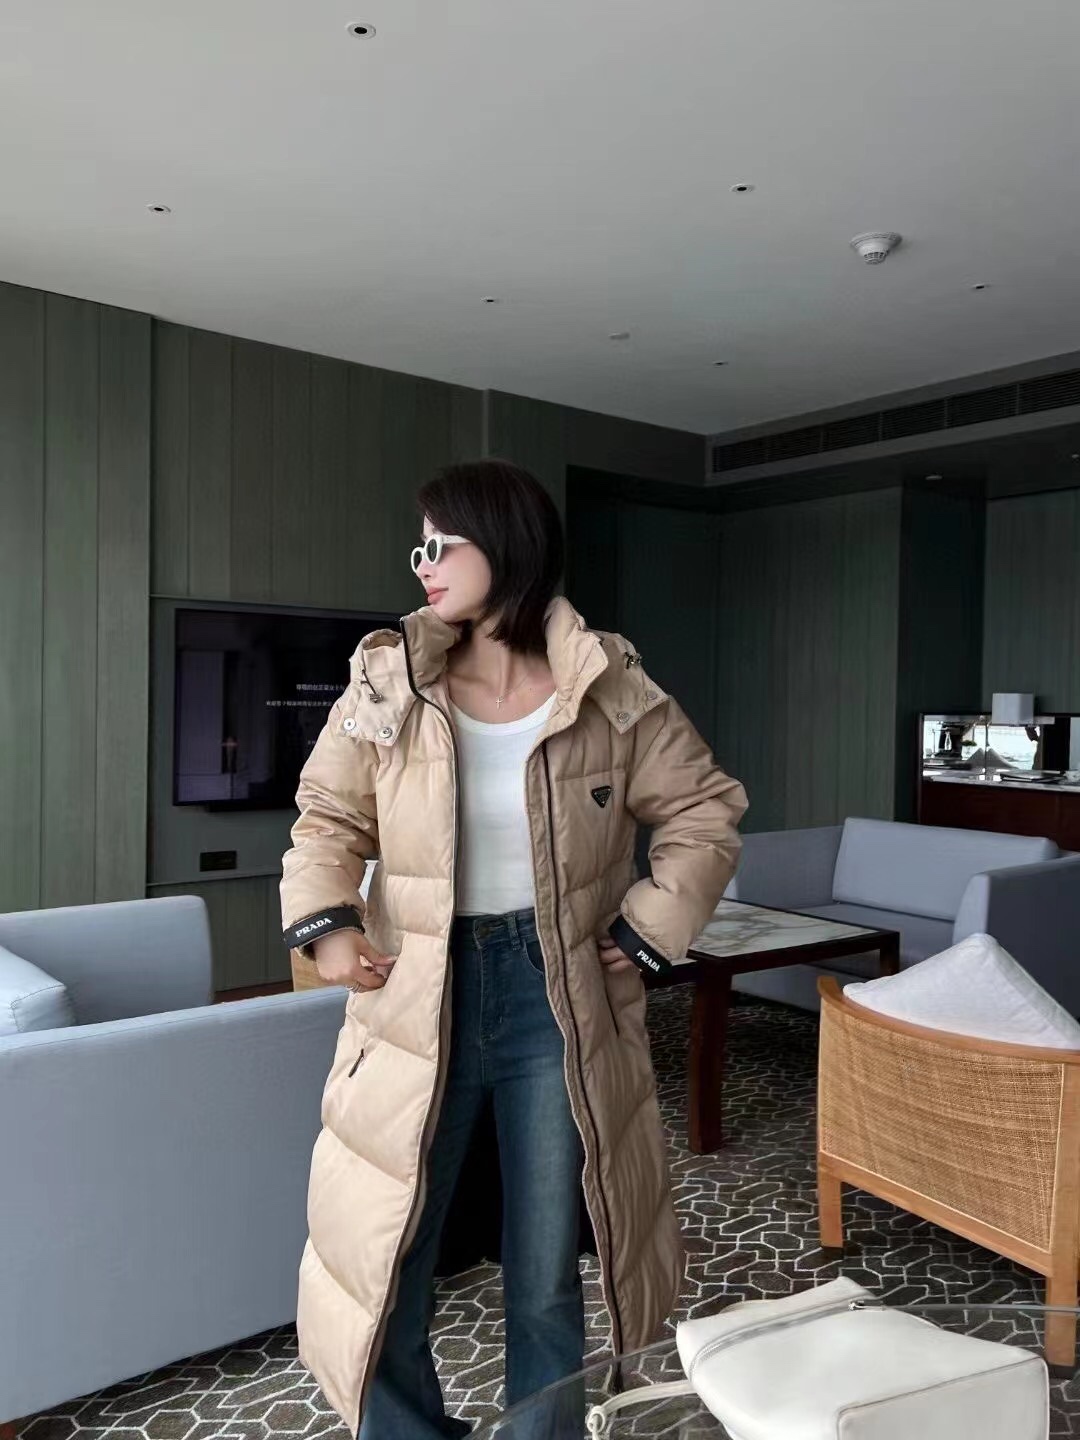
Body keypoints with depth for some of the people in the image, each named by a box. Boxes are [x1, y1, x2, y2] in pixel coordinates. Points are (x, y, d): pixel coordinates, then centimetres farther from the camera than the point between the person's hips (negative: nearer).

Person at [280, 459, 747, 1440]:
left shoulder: (611, 691, -5)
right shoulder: (388, 683, -2)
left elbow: (705, 810, 3)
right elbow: (329, 815, 6)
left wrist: (648, 930, -4)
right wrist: (323, 922, -11)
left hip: (557, 993, -1)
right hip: (420, 994, 1)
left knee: (548, 1279, 13)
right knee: (385, 1271, 8)